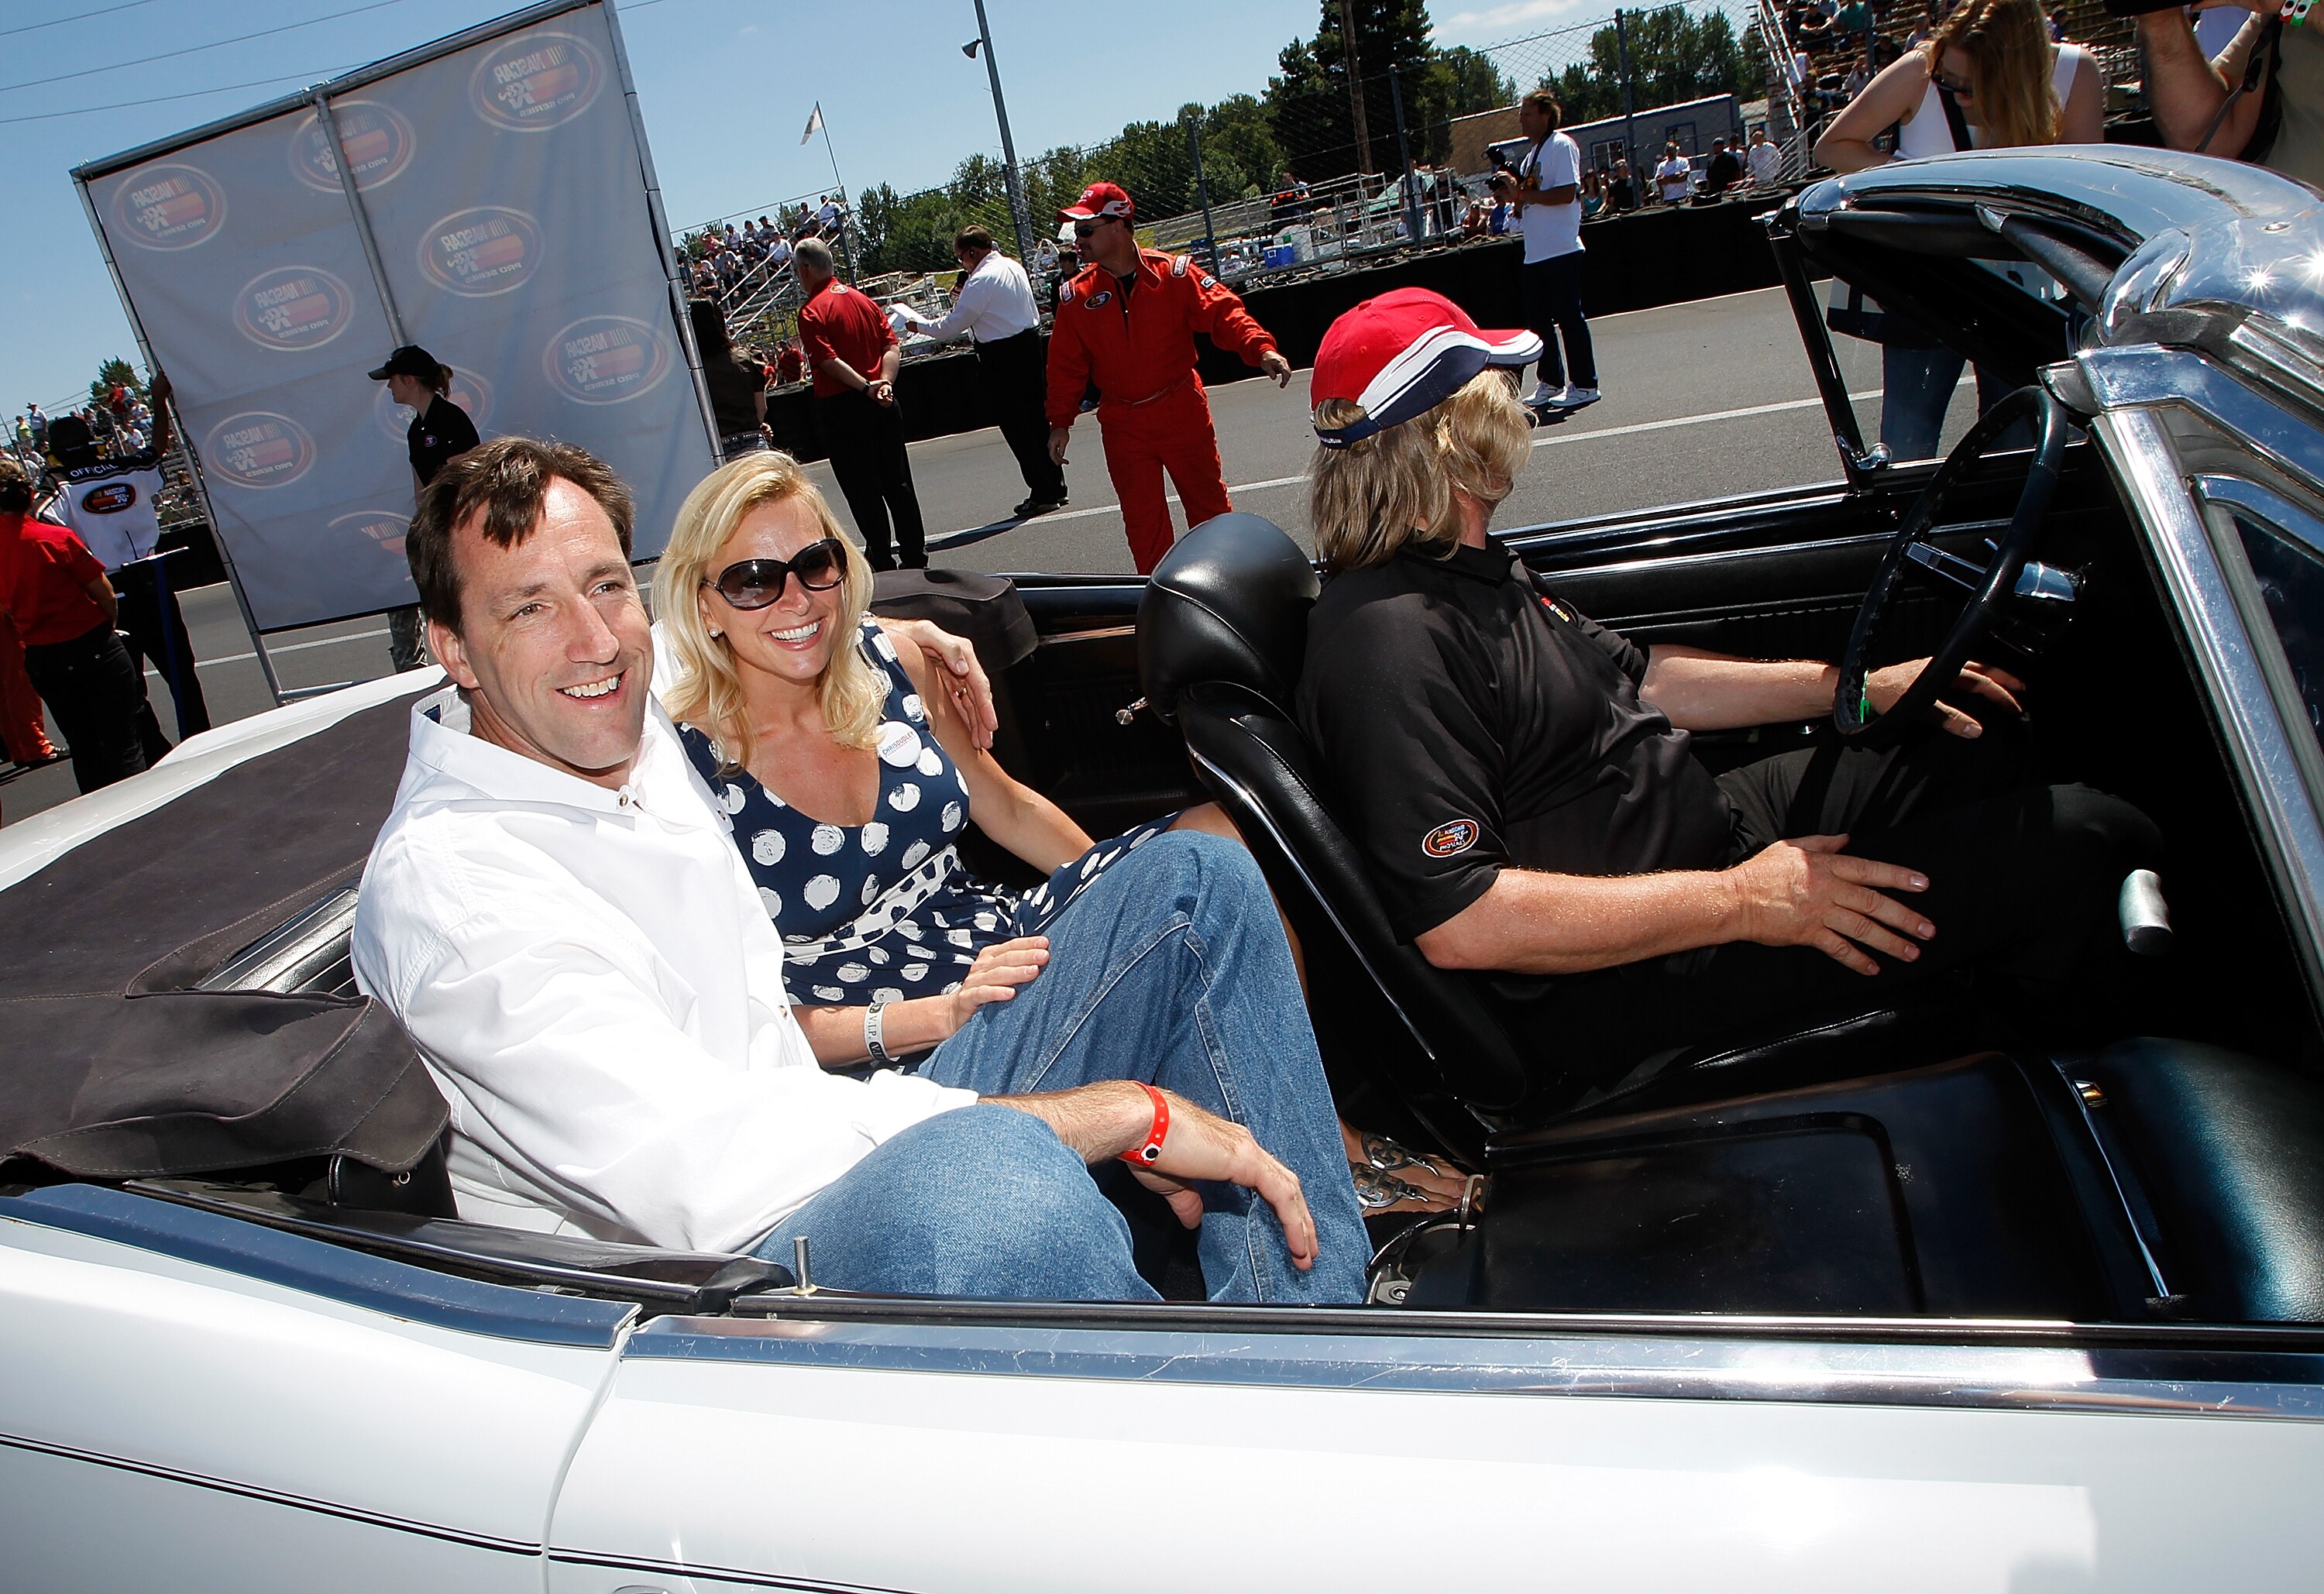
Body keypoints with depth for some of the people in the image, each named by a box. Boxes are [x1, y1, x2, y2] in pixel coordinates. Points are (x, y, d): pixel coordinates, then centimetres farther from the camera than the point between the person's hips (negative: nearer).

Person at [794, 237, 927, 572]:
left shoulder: (812, 311, -10)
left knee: (862, 488, 1)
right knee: (897, 481, 11)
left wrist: (866, 387, -20)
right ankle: (915, 553, 17)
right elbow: (892, 346, 3)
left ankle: (882, 561, 5)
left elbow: (829, 361, -21)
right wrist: (884, 382, -8)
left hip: (842, 407, -6)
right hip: (883, 405, 6)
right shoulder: (862, 299, 11)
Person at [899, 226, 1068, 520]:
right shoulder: (1014, 267, 9)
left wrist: (918, 322, 1)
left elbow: (949, 329, -15)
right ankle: (1055, 487, 20)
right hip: (1030, 343, 9)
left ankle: (1042, 493, 2)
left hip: (1003, 358, -9)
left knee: (1015, 426, -1)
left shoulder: (981, 280, -17)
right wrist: (964, 301, 17)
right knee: (1037, 418, 14)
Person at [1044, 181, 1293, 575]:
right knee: (1141, 518, 5)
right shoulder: (1076, 296, 0)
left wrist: (1261, 349, -30)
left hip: (1183, 413, -1)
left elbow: (1223, 312, -14)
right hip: (1122, 427, 1)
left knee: (1209, 503, 9)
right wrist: (1060, 421, 0)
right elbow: (1066, 365, 5)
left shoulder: (1173, 273, -7)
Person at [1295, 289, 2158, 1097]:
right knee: (2092, 843, -11)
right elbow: (1458, 924, -32)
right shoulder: (1387, 641, -26)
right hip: (1626, 978, -11)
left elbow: (1634, 678, 19)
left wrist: (1862, 686, 16)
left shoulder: (1469, 569, 9)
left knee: (1981, 738, 18)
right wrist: (1739, 902, -26)